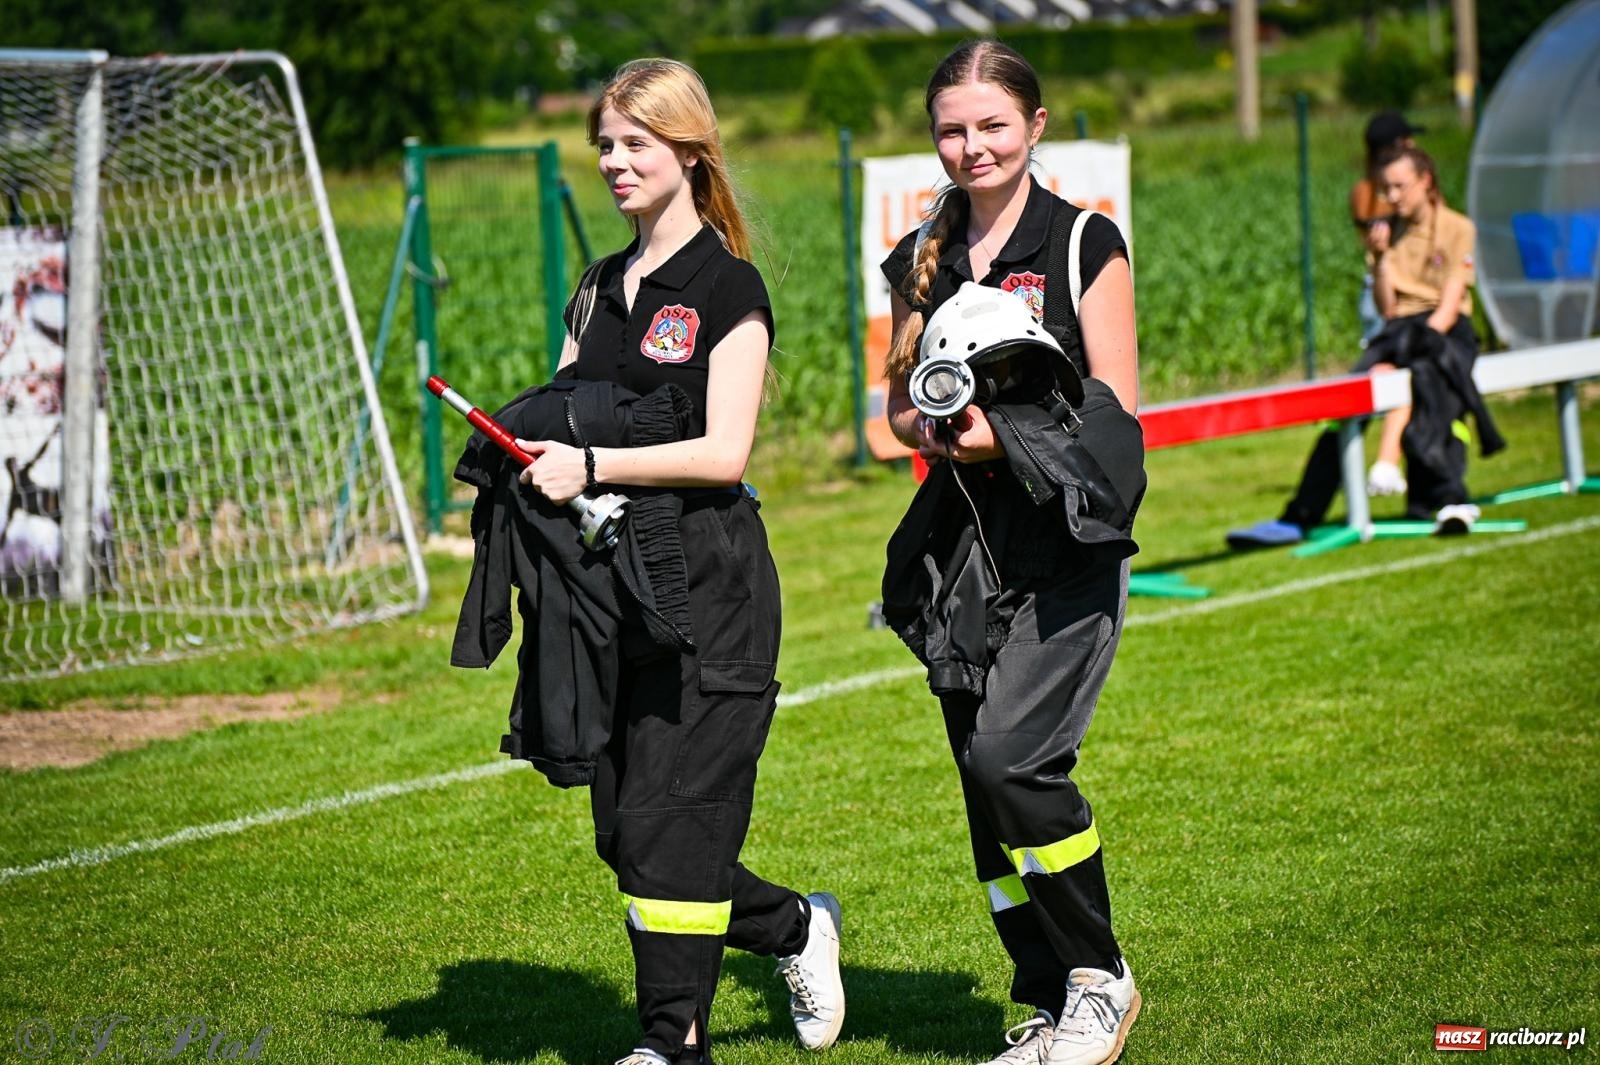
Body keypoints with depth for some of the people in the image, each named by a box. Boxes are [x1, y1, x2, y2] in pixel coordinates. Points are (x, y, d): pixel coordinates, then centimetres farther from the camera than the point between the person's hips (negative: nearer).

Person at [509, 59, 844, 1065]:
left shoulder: (727, 287, -7)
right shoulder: (600, 287, 16)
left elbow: (724, 452, -15)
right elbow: (566, 411, 19)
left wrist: (592, 465, -22)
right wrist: (532, 445, -3)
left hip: (708, 578, -8)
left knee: (666, 819, -8)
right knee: (623, 833, 8)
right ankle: (796, 927, 29)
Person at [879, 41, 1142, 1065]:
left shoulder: (1085, 245, -3)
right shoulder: (922, 260, 11)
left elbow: (1117, 414, -6)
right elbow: (900, 406, 17)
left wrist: (1006, 433, -20)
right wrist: (931, 428, -6)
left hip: (1065, 538, -5)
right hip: (961, 540, 5)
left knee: (1010, 754, -20)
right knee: (987, 778, 4)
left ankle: (1101, 977, -2)